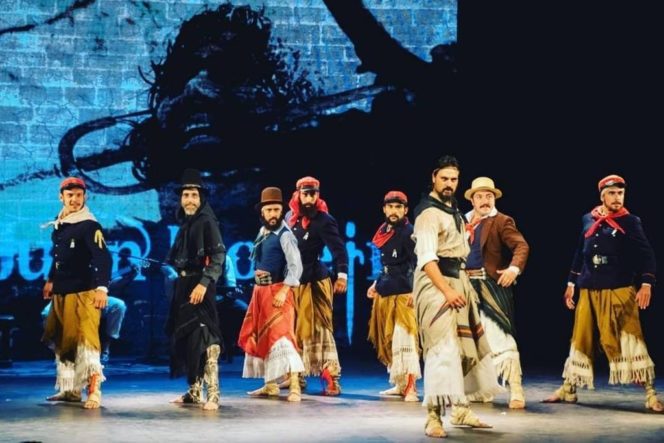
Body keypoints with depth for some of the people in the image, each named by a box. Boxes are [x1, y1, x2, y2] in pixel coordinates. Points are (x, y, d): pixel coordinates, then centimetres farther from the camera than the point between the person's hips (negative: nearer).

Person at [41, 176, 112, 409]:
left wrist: (102, 287, -27)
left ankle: (94, 391, -11)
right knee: (61, 341, 14)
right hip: (60, 292, 9)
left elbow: (103, 257, -20)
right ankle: (69, 389, 23)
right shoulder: (58, 225, 12)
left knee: (84, 340, -14)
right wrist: (51, 280, 26)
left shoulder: (89, 225, -12)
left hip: (83, 293, -9)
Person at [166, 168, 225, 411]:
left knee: (203, 337, -15)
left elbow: (219, 255, -16)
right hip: (183, 284, 9)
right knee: (183, 336, 10)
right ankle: (194, 390, 19)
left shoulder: (207, 221, -7)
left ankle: (212, 394, -17)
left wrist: (204, 283, -25)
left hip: (199, 285, -9)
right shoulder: (185, 223, 17)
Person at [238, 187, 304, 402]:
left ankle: (295, 386, -19)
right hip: (260, 290, 9)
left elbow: (296, 266, -20)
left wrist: (284, 291, -27)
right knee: (260, 337, 12)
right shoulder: (262, 233, 12)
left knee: (280, 335, -16)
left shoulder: (285, 235, -12)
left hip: (277, 291, -9)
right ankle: (270, 385, 21)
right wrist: (257, 271, 8)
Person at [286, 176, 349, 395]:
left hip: (314, 281, -6)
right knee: (295, 330, 12)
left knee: (319, 330, -8)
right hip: (293, 281, 6)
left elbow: (338, 248, -17)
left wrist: (342, 274, -29)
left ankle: (331, 379, -7)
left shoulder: (323, 220, -9)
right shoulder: (291, 218, 8)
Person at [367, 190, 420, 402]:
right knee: (388, 341, 12)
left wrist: (414, 291, -25)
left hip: (403, 293, -9)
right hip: (384, 293, 9)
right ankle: (400, 384, 20)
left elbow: (416, 263, -17)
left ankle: (410, 387, -12)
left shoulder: (409, 232, -9)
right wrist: (376, 284, 20)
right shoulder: (384, 232, 14)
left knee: (404, 339, -13)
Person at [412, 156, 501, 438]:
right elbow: (426, 258, -23)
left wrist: (461, 286, 20)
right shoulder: (429, 212, -15)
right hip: (435, 282, -10)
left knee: (464, 345, 12)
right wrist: (446, 290, -28)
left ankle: (460, 409, 22)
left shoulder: (453, 209, 15)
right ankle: (433, 416, -17)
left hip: (457, 280, 10)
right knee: (442, 348, -17)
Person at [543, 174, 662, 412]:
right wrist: (571, 284, 16)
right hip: (589, 290, 4)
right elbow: (580, 254, 17)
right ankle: (568, 389, 21)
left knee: (629, 338, -10)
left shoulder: (630, 222, 0)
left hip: (620, 290, -4)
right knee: (580, 339, 10)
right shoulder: (588, 220, 10)